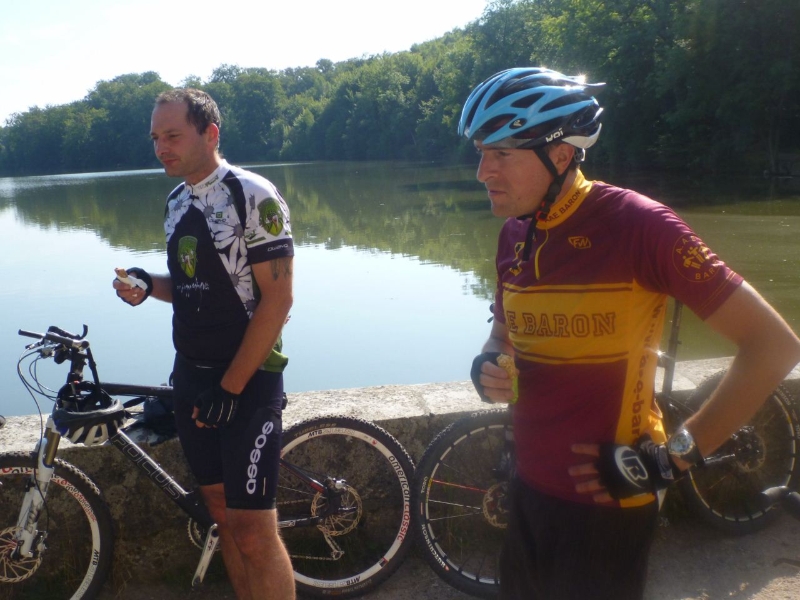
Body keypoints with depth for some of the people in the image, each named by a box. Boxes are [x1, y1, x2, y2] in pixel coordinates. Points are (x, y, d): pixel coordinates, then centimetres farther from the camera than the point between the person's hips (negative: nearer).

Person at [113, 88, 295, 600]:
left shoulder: (253, 196, -13)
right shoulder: (178, 203, 10)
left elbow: (277, 298, -17)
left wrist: (230, 387, -17)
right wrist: (149, 285, -2)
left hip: (246, 381, -7)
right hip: (192, 377, 7)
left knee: (253, 531, -6)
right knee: (223, 513, 15)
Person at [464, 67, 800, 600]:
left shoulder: (635, 225, -20)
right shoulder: (515, 234, 1)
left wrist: (671, 458, -18)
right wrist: (487, 368, -6)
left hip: (606, 502, -6)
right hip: (531, 489, 7)